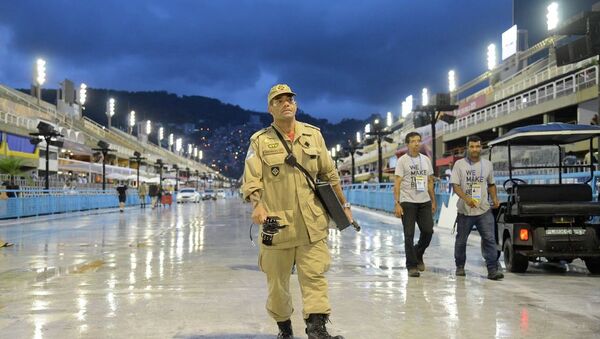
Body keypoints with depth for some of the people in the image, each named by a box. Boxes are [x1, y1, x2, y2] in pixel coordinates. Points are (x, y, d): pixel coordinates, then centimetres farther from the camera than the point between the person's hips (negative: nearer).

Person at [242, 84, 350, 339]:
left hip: (312, 222, 1)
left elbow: (329, 174, 15)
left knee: (314, 275, -8)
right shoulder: (260, 141, 2)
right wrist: (257, 205, -24)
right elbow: (251, 181, -5)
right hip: (277, 223, -1)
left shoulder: (313, 135, 10)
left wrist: (344, 205, 16)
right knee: (277, 280, 9)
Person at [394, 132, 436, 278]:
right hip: (408, 202, -4)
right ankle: (412, 266, 8)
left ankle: (418, 255, 26)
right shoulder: (402, 160, -2)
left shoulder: (426, 159, 12)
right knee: (409, 235, -1)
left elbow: (430, 182, 17)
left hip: (424, 202, 4)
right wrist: (397, 204, -15)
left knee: (428, 231, 0)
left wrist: (433, 201, 13)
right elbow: (397, 183, -7)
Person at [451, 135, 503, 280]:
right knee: (461, 240, 10)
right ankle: (460, 266, 28)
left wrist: (494, 198, 4)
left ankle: (492, 269, -9)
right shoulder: (459, 164, 0)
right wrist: (466, 198, -23)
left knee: (490, 239, -9)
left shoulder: (487, 164, 10)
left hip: (484, 210, 2)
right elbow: (456, 186, -7)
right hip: (465, 210, -1)